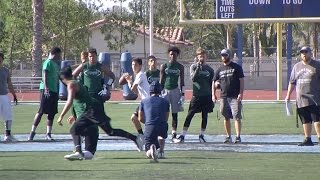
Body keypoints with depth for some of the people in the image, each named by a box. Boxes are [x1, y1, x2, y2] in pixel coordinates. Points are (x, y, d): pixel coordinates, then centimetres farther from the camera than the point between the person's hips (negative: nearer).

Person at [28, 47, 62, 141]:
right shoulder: (48, 62, -7)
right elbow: (45, 75, -16)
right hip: (47, 90, -9)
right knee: (41, 111, -8)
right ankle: (32, 132, -5)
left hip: (54, 91, 9)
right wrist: (46, 88, -26)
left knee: (52, 113, 6)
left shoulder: (56, 63, 19)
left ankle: (48, 133, 9)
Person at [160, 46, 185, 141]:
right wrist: (160, 93, -3)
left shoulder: (180, 67, 5)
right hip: (165, 90, -1)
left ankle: (174, 133, 3)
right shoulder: (164, 66, 3)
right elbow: (161, 81, 3)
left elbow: (182, 82, 6)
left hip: (175, 90, 1)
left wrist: (182, 94, -1)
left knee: (174, 113, 2)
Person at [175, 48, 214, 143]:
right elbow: (193, 78, -14)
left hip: (207, 96, 2)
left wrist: (212, 98, 11)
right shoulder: (193, 67, 1)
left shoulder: (209, 69, 7)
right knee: (190, 115, -6)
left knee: (205, 116, 5)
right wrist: (198, 67, -22)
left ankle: (201, 135, 16)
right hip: (196, 95, -2)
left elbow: (211, 84, 12)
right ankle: (182, 135, -6)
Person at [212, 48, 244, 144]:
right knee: (226, 117, 9)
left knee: (237, 117, -10)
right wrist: (213, 94, 8)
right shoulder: (219, 69, 14)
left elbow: (241, 81, -3)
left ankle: (238, 137, -11)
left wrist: (241, 93, -12)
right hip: (224, 96, 5)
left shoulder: (236, 67, 1)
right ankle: (228, 136, 16)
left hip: (235, 97, -5)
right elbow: (214, 82, 19)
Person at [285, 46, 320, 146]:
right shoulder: (297, 66, 16)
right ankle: (307, 139, 12)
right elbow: (292, 82, 20)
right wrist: (288, 96, 16)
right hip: (301, 99, 5)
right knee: (305, 120, 7)